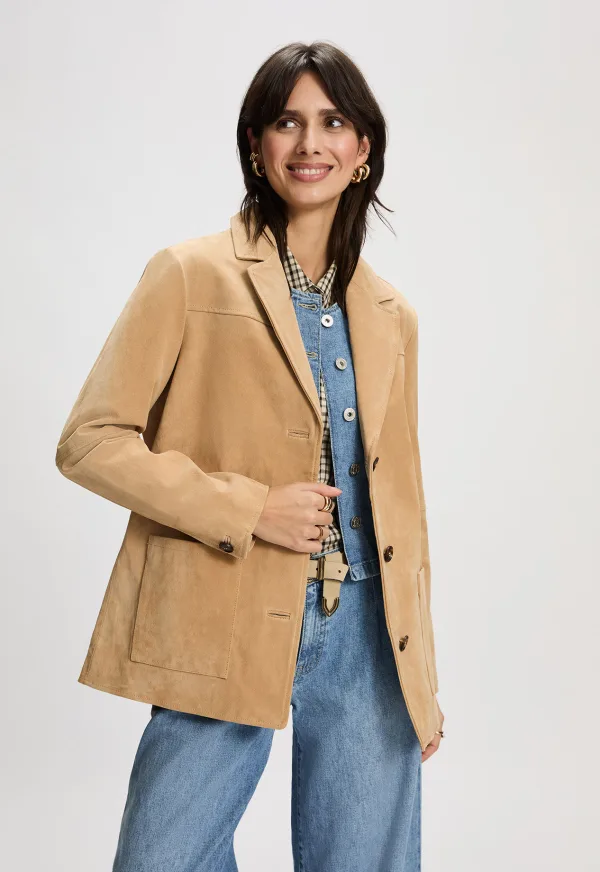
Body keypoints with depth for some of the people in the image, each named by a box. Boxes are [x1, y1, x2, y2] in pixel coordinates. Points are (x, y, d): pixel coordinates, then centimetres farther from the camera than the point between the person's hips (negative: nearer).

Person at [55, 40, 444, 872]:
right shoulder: (191, 275, 0)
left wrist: (423, 676, 14)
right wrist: (247, 508, -13)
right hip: (226, 635, -3)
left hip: (368, 638, 4)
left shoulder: (390, 314, 13)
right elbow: (91, 440, -5)